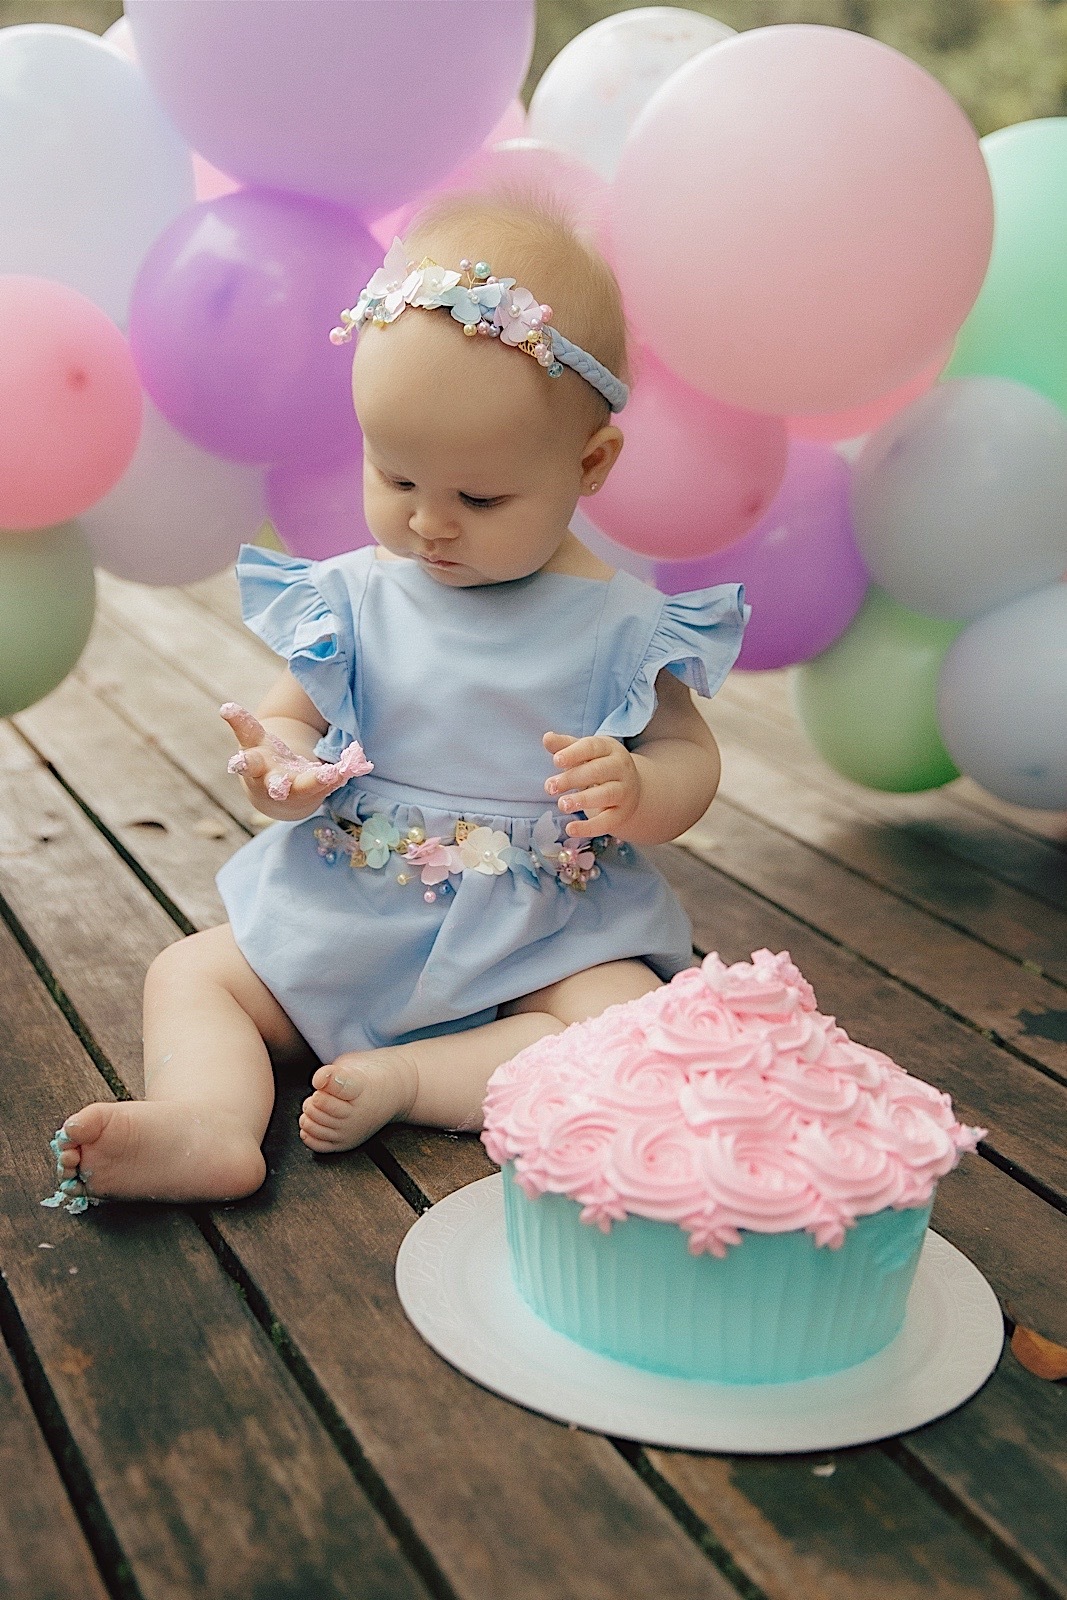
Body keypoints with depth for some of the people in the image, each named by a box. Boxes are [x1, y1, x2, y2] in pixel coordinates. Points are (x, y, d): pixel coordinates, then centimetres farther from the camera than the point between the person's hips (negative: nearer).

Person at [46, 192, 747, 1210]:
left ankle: (401, 1077, -23)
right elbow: (294, 716, 8)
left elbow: (690, 757, -1)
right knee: (189, 974, -6)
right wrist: (282, 766, -17)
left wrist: (636, 791, -25)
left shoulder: (619, 622, -7)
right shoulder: (349, 600, -1)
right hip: (344, 919, 3)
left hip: (547, 934, -2)